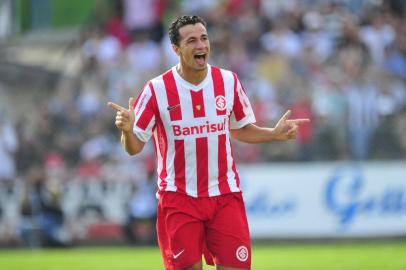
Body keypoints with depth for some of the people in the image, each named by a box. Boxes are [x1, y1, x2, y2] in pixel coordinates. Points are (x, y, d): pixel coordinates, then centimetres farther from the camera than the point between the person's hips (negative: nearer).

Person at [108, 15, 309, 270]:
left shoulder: (229, 81, 1)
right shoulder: (157, 89, -8)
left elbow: (241, 130, 15)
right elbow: (134, 147, -4)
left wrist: (275, 133, -2)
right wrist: (127, 130, -26)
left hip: (225, 194, 2)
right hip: (179, 198, -2)